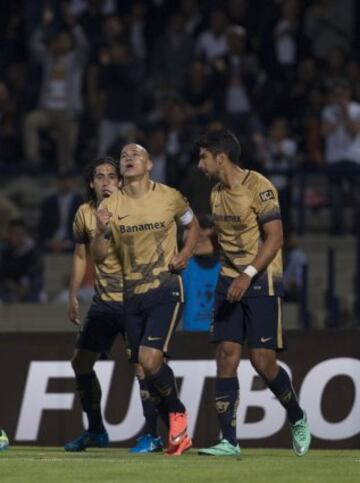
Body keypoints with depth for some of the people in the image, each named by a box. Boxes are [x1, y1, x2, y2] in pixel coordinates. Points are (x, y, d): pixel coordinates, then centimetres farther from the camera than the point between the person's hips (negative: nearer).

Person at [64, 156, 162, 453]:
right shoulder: (85, 214, 5)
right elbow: (81, 255, 17)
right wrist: (73, 297, 18)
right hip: (103, 302, 6)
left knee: (141, 362, -14)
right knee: (81, 361, 6)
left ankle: (152, 435, -7)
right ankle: (95, 431, 21)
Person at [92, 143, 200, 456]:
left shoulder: (169, 197, -2)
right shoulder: (110, 205, 2)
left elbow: (192, 225, 16)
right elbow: (99, 255, 2)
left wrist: (185, 254, -2)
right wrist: (104, 230, -17)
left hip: (165, 288, -4)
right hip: (132, 293, 4)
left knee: (150, 359, -20)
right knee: (143, 367, 4)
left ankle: (177, 414, 5)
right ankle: (178, 432, 18)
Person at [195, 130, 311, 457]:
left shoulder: (259, 187, -13)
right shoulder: (217, 193, 11)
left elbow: (275, 237, -17)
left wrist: (248, 275, -24)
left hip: (261, 282, -7)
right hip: (230, 282, 7)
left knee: (263, 360, -8)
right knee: (226, 355, -5)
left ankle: (298, 419, 18)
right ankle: (229, 441, -6)